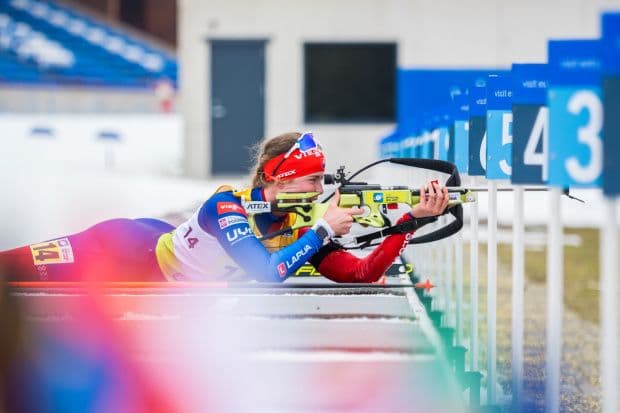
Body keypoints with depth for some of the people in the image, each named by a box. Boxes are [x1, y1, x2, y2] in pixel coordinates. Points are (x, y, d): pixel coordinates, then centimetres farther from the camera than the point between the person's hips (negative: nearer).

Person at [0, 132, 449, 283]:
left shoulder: (301, 225, -10)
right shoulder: (227, 205, -29)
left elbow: (362, 274, -15)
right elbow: (269, 272, -40)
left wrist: (413, 218, -26)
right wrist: (324, 229, -36)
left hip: (156, 287, 6)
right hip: (133, 248, -6)